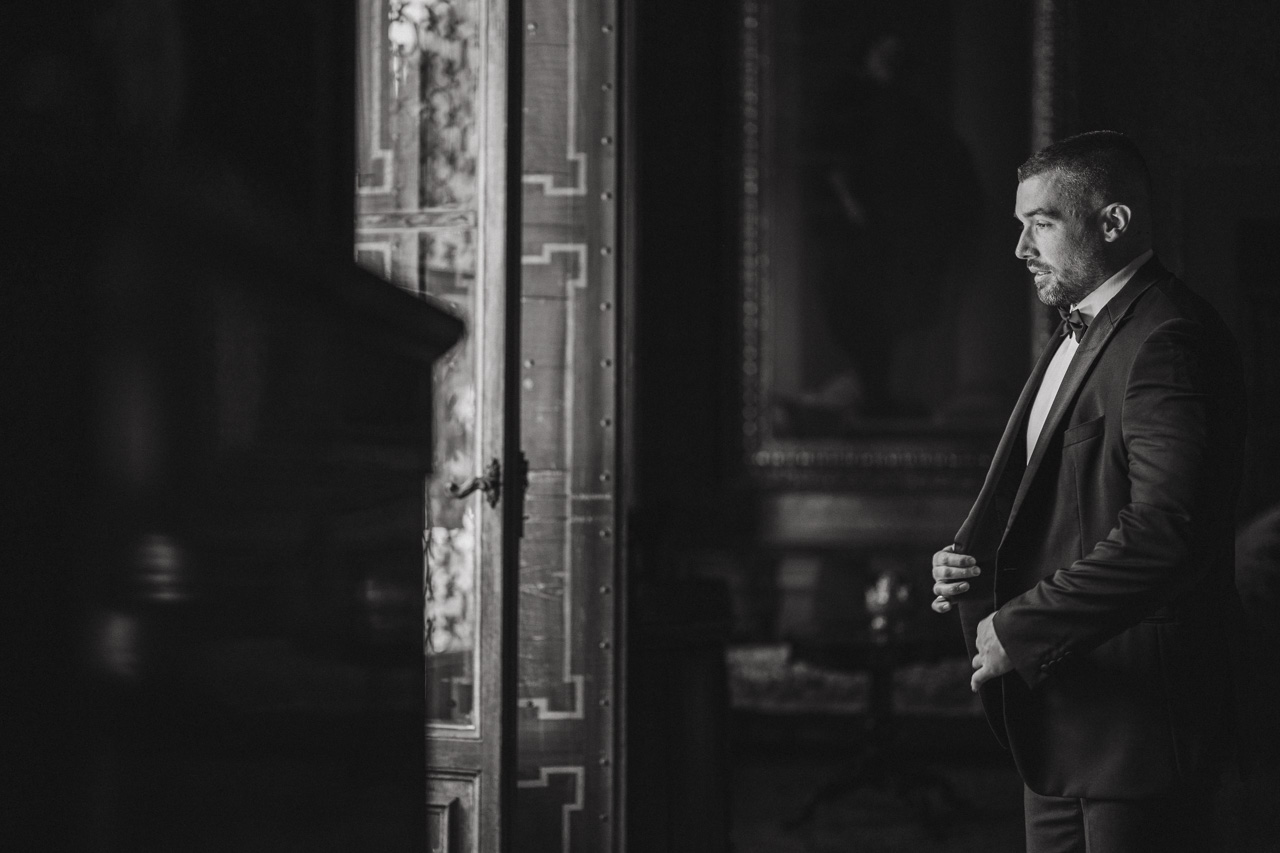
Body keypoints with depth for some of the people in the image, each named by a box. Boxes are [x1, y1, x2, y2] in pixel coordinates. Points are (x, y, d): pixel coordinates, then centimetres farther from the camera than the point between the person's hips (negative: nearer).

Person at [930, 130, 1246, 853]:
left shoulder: (1170, 341, -18)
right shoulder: (1080, 335, 17)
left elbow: (1170, 528, -28)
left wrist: (1022, 629, -22)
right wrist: (977, 563, 3)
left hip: (1138, 709, -10)